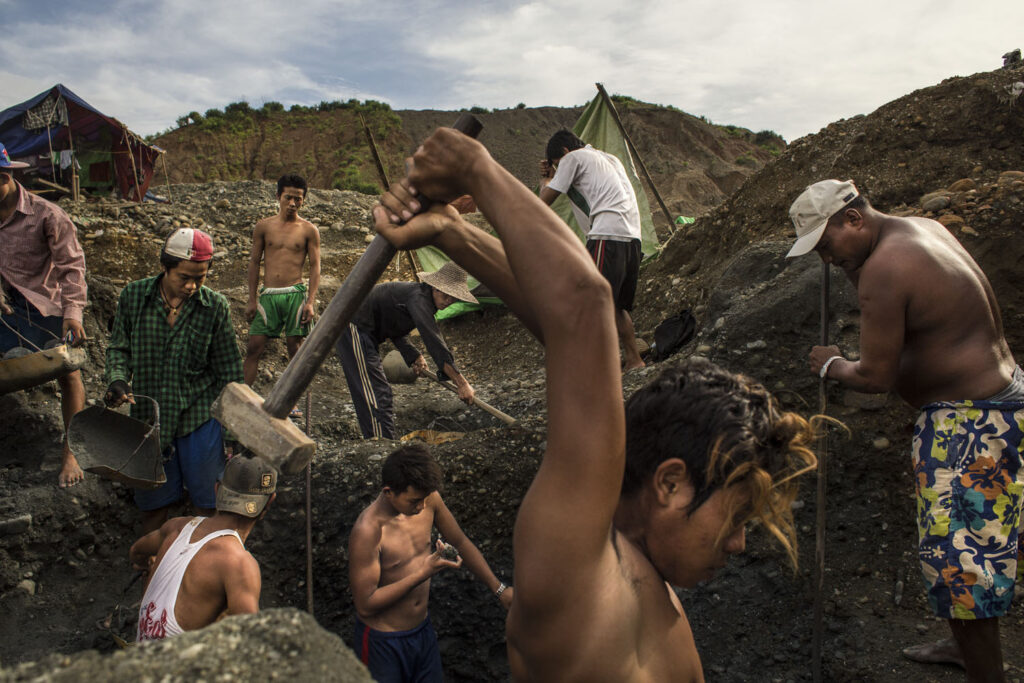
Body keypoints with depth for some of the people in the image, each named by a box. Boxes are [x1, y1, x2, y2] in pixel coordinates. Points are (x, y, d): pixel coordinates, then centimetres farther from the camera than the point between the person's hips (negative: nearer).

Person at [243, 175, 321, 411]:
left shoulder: (309, 230, 4)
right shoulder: (263, 227, 9)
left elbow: (315, 266, 3)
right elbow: (254, 262, 12)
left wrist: (311, 302, -7)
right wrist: (252, 300, 6)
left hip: (295, 294, -1)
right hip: (268, 295, 2)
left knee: (294, 347, 2)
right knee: (254, 347, -1)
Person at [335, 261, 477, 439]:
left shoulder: (421, 298, 11)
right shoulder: (418, 298, -21)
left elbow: (393, 328, 22)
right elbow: (434, 342, -31)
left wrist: (414, 356, 10)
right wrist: (461, 383, -33)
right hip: (353, 327, -11)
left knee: (379, 393, 14)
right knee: (375, 396, -14)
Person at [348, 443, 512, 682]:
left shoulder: (429, 500, -9)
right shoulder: (368, 531, -28)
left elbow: (461, 543, 6)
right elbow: (365, 605, -24)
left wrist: (499, 589, 6)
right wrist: (423, 573, -26)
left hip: (423, 629, 6)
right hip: (383, 642, -6)